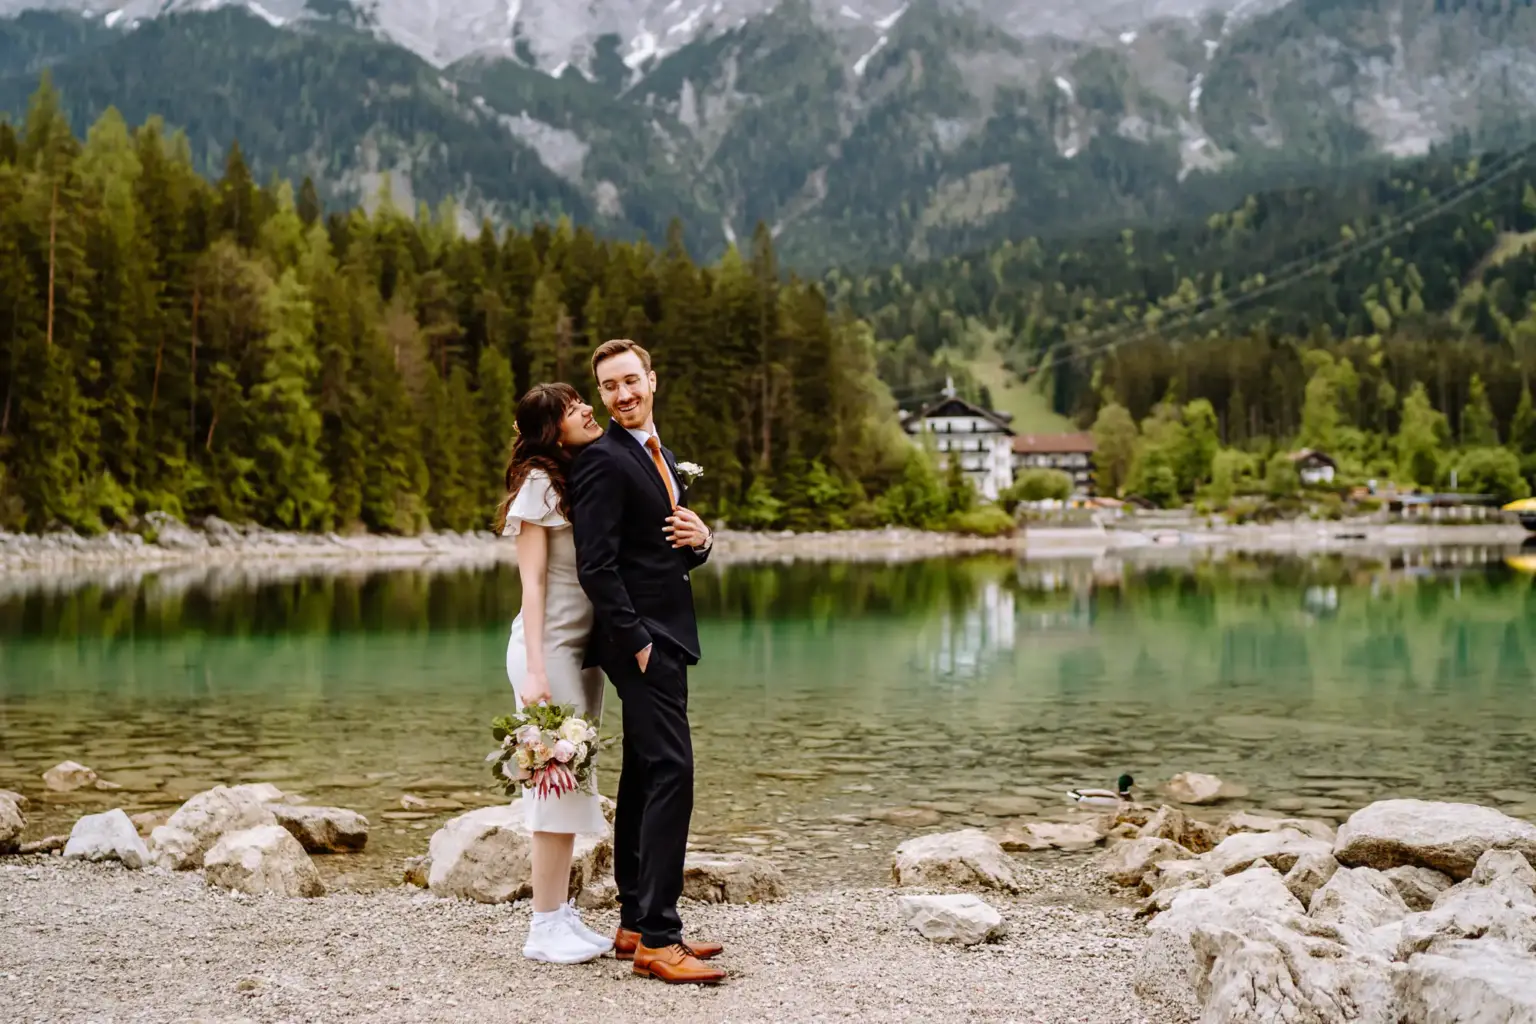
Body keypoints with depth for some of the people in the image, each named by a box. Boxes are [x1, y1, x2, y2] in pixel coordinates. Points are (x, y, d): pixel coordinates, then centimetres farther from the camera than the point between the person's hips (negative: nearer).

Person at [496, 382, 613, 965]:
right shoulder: (540, 482, -9)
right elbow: (533, 582, -12)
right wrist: (535, 671, -17)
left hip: (586, 646, 8)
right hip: (550, 645, -8)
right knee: (558, 781, -6)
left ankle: (562, 914, 18)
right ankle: (546, 928, 2)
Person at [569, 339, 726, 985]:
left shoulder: (657, 455, 19)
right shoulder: (602, 460, -11)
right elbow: (596, 566, -18)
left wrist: (699, 539, -1)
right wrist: (637, 642, -19)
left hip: (662, 639, 10)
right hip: (640, 639, -10)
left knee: (643, 778, 11)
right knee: (671, 772, -14)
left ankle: (635, 925, 17)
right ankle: (657, 939, -12)